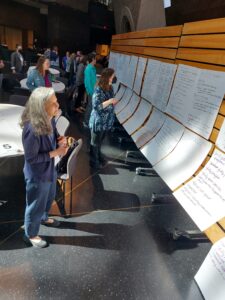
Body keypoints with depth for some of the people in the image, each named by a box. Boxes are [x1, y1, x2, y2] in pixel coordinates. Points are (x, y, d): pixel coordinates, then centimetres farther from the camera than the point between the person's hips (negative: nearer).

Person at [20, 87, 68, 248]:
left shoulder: (50, 120, -9)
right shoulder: (32, 130, -33)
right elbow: (31, 158, -25)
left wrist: (61, 140, -13)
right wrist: (55, 153, -25)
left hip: (50, 169, 8)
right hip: (37, 175, -8)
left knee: (49, 197, 30)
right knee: (36, 206, 15)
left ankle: (44, 218, 60)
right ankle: (30, 235, 42)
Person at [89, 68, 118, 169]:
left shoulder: (110, 88, 2)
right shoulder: (98, 90, -22)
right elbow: (96, 106, -28)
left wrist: (113, 102, 2)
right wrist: (109, 101, -31)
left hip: (107, 121, 7)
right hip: (98, 121, -7)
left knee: (100, 141, 25)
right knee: (95, 142, 12)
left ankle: (98, 156, 46)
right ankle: (93, 161, 30)